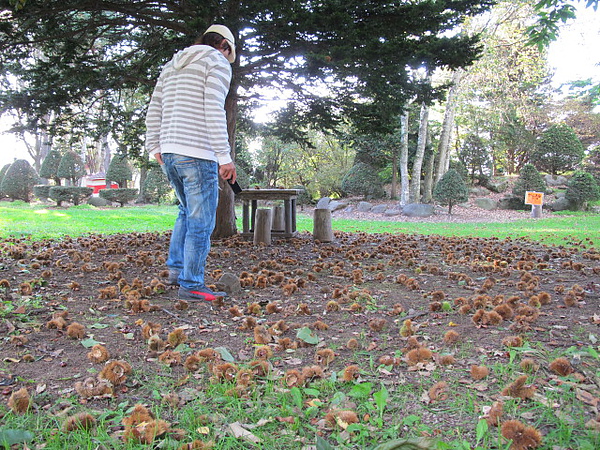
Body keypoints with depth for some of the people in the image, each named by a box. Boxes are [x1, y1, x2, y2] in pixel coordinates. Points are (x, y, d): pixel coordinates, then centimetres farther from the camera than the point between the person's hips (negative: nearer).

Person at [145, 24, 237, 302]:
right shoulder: (217, 62, -1)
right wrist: (225, 157, -16)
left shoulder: (172, 65, 23)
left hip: (169, 153, 8)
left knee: (187, 211, 23)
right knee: (200, 222, -2)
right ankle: (191, 285, 2)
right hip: (198, 154, -8)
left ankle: (176, 268, 21)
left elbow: (154, 110, 19)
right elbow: (214, 111, -14)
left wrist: (154, 147, 21)